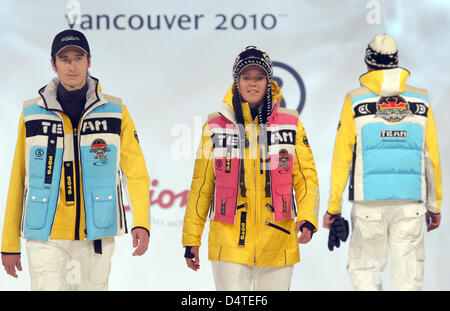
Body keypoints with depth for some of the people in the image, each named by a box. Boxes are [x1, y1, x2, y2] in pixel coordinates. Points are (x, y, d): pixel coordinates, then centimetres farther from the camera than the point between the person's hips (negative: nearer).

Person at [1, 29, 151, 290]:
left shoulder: (114, 111, 4)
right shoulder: (33, 114, 4)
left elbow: (136, 171, 1)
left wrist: (141, 222, -15)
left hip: (96, 234, 1)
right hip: (45, 237, -1)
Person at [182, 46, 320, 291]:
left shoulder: (290, 124, 5)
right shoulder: (216, 126, 4)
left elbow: (306, 177, 7)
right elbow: (201, 185, 9)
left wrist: (307, 219, -10)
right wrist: (191, 239, 8)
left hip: (277, 244, 1)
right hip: (229, 242, -1)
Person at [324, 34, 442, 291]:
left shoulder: (355, 101, -1)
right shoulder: (421, 101, 5)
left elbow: (342, 157, -2)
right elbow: (432, 157, 6)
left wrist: (334, 206, 3)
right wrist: (434, 205, 14)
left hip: (369, 203, -1)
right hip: (411, 202, 1)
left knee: (364, 269, 12)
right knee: (408, 275, 5)